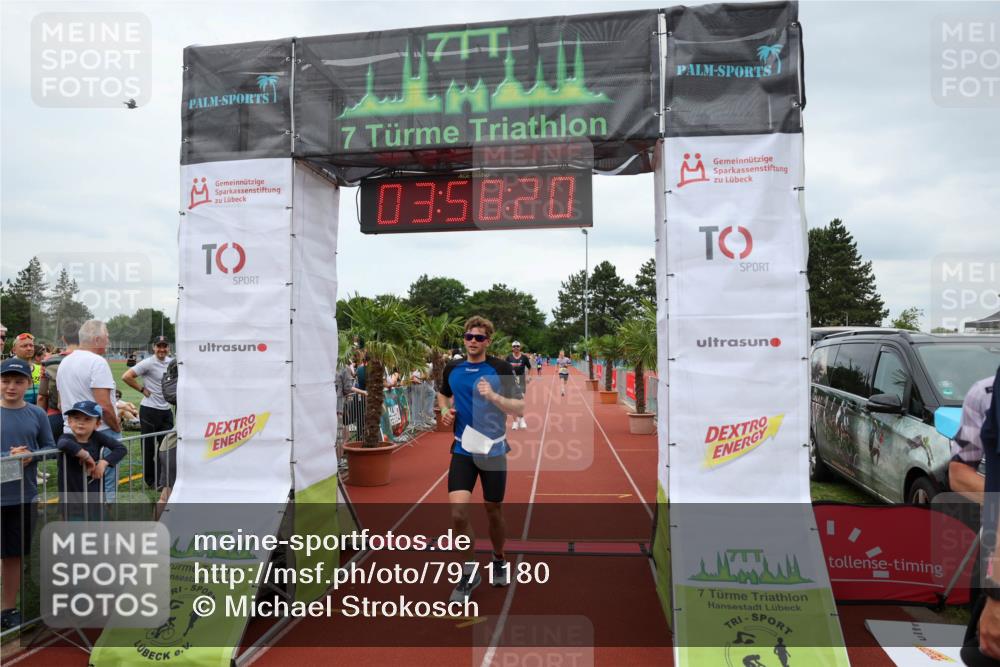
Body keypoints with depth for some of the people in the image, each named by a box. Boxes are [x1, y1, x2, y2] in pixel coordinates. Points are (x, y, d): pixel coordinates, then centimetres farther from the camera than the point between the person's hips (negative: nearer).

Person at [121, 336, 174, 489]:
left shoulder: (171, 361, 8)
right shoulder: (148, 363, -12)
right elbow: (126, 376, -18)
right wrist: (142, 389, -12)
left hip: (166, 409, 6)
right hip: (150, 409, -6)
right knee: (149, 447, 4)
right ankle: (150, 480, 16)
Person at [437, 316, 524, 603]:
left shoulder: (501, 369, -7)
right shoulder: (452, 368, 3)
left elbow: (519, 409, -11)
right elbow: (443, 394, 23)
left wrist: (493, 396, -26)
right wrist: (445, 411, 3)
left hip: (493, 450, -1)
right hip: (463, 450, 2)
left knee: (493, 511, 12)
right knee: (458, 510, -13)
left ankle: (499, 561, 41)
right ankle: (470, 571, 9)